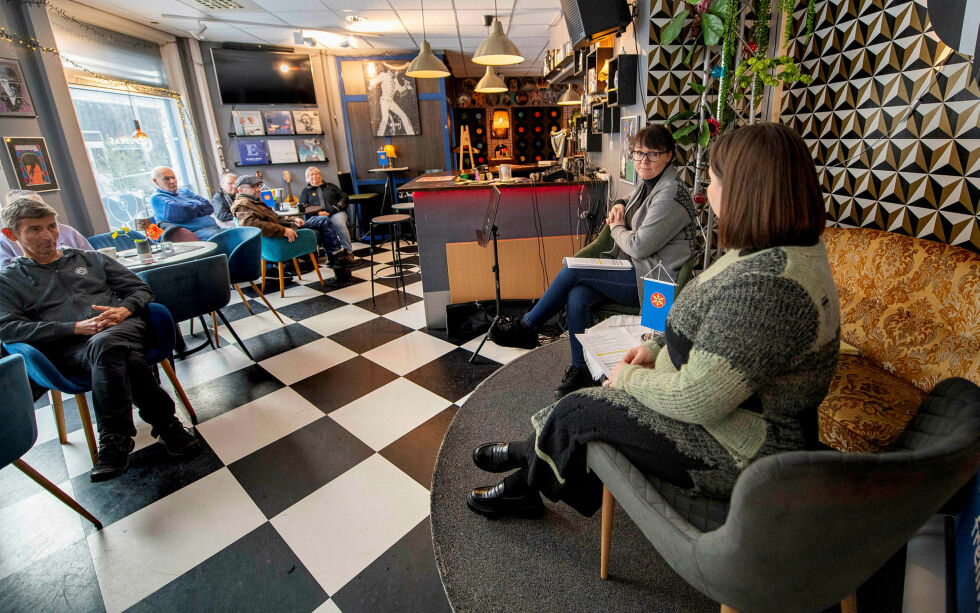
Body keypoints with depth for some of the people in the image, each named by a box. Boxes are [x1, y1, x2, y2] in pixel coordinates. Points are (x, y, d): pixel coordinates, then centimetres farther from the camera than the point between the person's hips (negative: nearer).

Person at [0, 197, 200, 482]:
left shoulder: (91, 259, 26)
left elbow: (141, 289, 19)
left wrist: (124, 310, -5)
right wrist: (76, 328, -12)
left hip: (123, 327, 2)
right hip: (71, 349, -2)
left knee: (105, 344, -36)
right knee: (125, 360, -37)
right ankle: (164, 423, -29)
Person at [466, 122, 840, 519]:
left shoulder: (766, 283, -32)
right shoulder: (779, 252, 2)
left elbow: (697, 399, -30)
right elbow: (712, 337, 13)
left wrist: (631, 377, -13)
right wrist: (657, 349, 3)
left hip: (740, 455, -9)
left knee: (575, 412, -4)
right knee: (595, 398, 9)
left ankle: (525, 486, 26)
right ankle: (527, 457, 30)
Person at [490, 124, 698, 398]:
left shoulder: (670, 194, -17)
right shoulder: (646, 183, 11)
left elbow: (639, 246, -21)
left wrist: (616, 227, -1)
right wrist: (621, 209, 9)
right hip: (636, 270, 8)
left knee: (573, 268, -20)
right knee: (576, 296, -18)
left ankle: (526, 327, -5)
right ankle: (581, 371, -7)